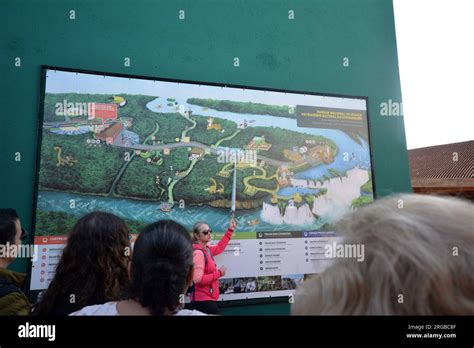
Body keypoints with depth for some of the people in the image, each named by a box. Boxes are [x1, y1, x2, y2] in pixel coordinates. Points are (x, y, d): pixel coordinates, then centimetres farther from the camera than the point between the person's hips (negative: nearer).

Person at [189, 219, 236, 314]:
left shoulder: (206, 249, 8)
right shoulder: (198, 253, -19)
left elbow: (219, 247, 27)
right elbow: (198, 279, -25)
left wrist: (230, 230, 24)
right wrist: (219, 273, -15)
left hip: (208, 298, 9)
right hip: (203, 300, -9)